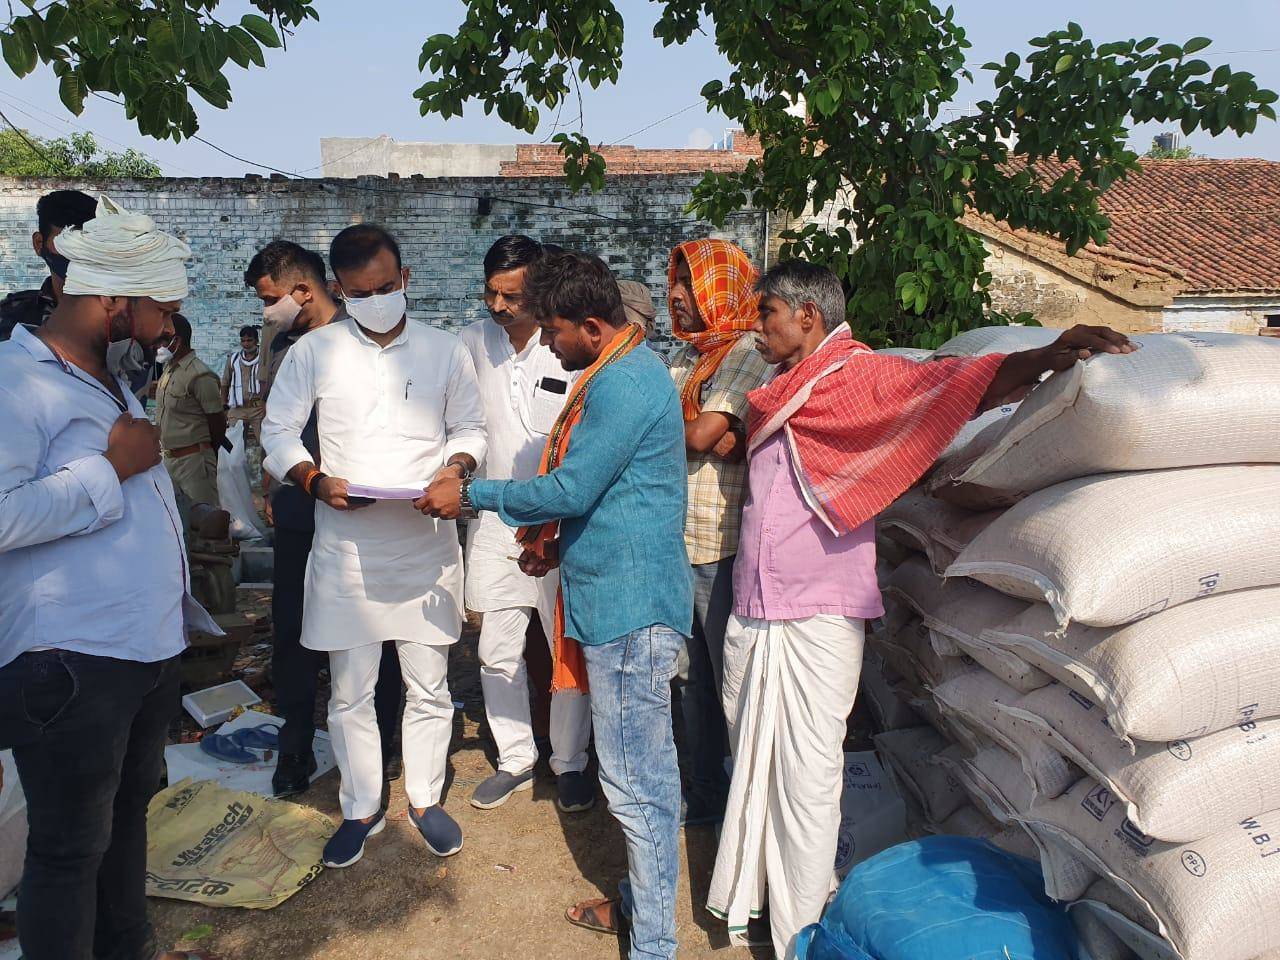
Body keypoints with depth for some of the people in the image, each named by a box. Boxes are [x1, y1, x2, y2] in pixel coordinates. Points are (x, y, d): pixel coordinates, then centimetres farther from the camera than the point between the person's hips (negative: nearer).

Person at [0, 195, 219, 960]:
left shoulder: (111, 379, 15)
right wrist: (112, 466, -20)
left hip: (150, 648, 9)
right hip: (71, 664, -9)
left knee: (129, 813, 22)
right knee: (71, 846, 5)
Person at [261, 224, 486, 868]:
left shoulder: (445, 351, 3)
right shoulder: (314, 352, 1)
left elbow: (470, 429, 10)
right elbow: (278, 432, 5)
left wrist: (455, 469, -12)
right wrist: (317, 480, -13)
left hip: (427, 545, 0)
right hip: (345, 548, 0)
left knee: (429, 686, 10)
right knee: (350, 692, 10)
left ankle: (425, 798, 31)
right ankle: (361, 808, 30)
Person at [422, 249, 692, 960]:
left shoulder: (624, 384, -19)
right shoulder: (620, 371, 14)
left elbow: (570, 488, -20)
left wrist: (470, 494, -9)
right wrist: (555, 541, 18)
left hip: (629, 605, -11)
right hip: (617, 595, 11)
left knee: (634, 779, 1)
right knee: (639, 768, 21)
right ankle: (641, 902, 37)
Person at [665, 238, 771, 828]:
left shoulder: (747, 353, -10)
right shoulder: (686, 355, 16)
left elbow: (698, 434, -20)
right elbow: (707, 438, 8)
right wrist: (712, 439, -12)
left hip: (723, 545, -8)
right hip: (678, 541, 8)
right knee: (694, 677, 18)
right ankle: (705, 792, 34)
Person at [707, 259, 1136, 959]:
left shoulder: (865, 376, -7)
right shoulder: (773, 394, 15)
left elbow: (957, 382, -24)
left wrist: (1044, 357, -36)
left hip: (818, 618, -7)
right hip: (750, 612, 7)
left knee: (806, 778, -1)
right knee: (752, 765, 18)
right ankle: (748, 896, 36)